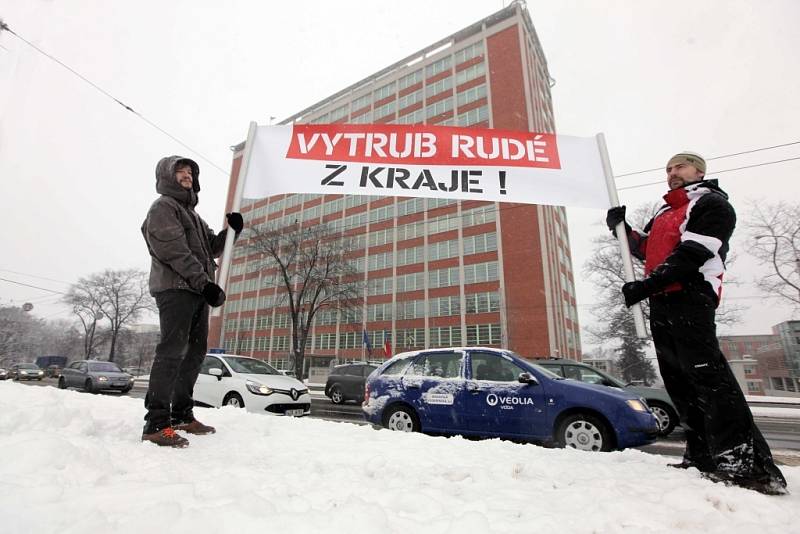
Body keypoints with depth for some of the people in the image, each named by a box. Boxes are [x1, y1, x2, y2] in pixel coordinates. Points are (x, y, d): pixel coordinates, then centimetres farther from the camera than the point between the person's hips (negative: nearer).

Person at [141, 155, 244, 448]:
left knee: (195, 351, 9)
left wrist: (230, 232, 4)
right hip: (175, 289, -9)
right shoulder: (163, 207, 1)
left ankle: (181, 415, 17)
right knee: (172, 351, -15)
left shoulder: (191, 213, 29)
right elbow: (175, 251, -13)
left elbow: (211, 248, 22)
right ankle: (156, 423, -13)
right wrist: (204, 282, -20)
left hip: (197, 291, 9)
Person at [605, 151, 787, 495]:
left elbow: (692, 254, -12)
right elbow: (644, 249, 27)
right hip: (662, 303, 8)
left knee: (707, 374, -16)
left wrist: (645, 285, -17)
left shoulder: (711, 204, 3)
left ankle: (750, 464, -12)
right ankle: (703, 457, 13)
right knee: (679, 381, 6)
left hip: (689, 298, -8)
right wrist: (621, 228, 13)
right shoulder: (664, 214, 29)